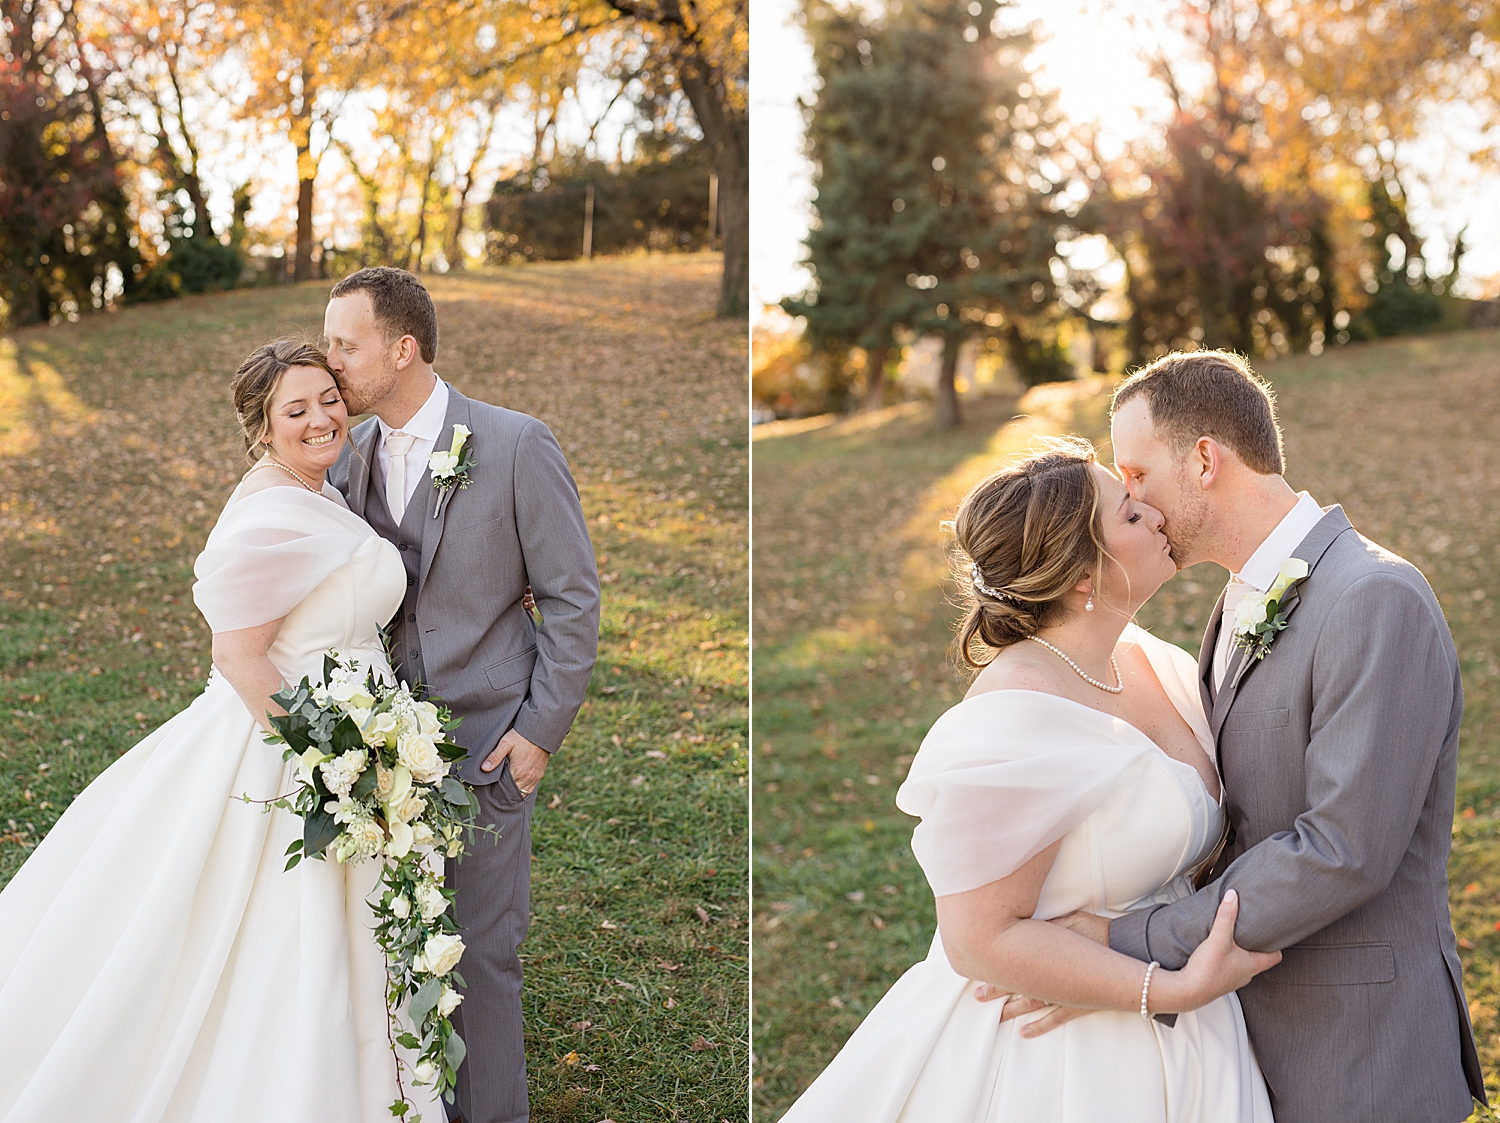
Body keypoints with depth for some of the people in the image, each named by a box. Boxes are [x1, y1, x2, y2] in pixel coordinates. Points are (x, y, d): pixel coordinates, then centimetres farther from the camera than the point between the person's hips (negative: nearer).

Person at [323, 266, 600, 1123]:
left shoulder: (516, 446, -9)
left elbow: (573, 595, -6)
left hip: (484, 738, -4)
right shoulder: (350, 452, 6)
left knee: (483, 946, 3)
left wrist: (543, 729, -9)